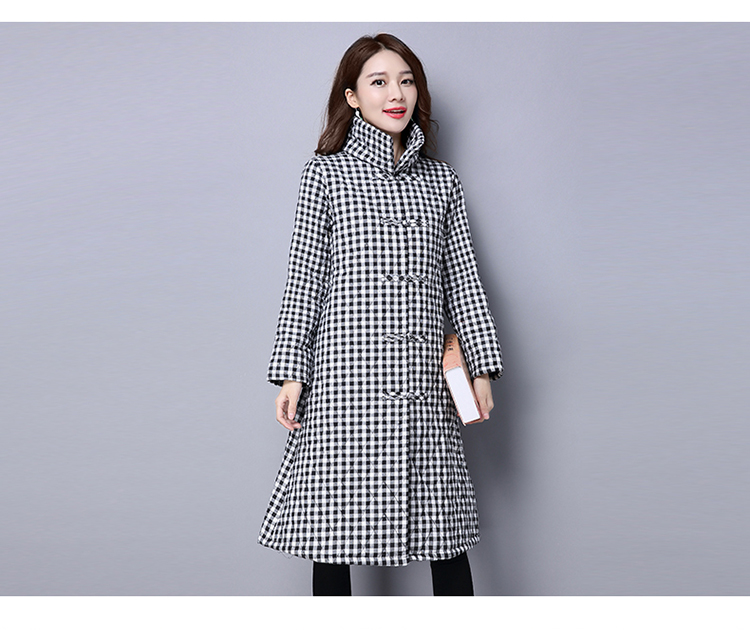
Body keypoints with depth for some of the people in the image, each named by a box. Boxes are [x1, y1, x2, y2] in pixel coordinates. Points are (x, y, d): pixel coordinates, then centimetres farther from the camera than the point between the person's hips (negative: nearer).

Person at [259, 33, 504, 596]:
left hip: (424, 381, 3)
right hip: (345, 376, -3)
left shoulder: (441, 180, 15)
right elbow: (303, 278, 2)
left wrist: (483, 366, 8)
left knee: (445, 525, 8)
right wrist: (290, 372, -4)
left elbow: (464, 279, 14)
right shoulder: (327, 172, 6)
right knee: (334, 523, 3)